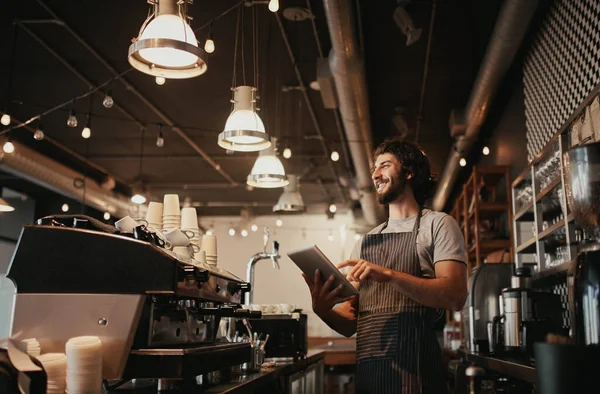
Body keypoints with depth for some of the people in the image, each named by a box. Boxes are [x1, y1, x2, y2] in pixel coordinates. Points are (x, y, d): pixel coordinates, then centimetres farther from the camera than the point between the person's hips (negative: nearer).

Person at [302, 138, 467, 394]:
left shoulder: (438, 224, 3)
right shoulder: (365, 242, 17)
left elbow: (455, 296, -12)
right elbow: (350, 324, 13)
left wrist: (389, 275, -21)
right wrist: (323, 310, -9)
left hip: (412, 366, -5)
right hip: (366, 367, 5)